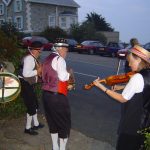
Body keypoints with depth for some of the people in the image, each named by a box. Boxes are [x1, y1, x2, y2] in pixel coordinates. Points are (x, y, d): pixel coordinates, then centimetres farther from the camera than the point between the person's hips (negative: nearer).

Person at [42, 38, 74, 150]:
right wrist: (69, 72, -3)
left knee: (52, 122, 20)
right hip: (57, 96, -9)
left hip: (46, 95, 9)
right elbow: (63, 77, -24)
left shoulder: (48, 59, 15)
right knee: (64, 124, 6)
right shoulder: (59, 59, -13)